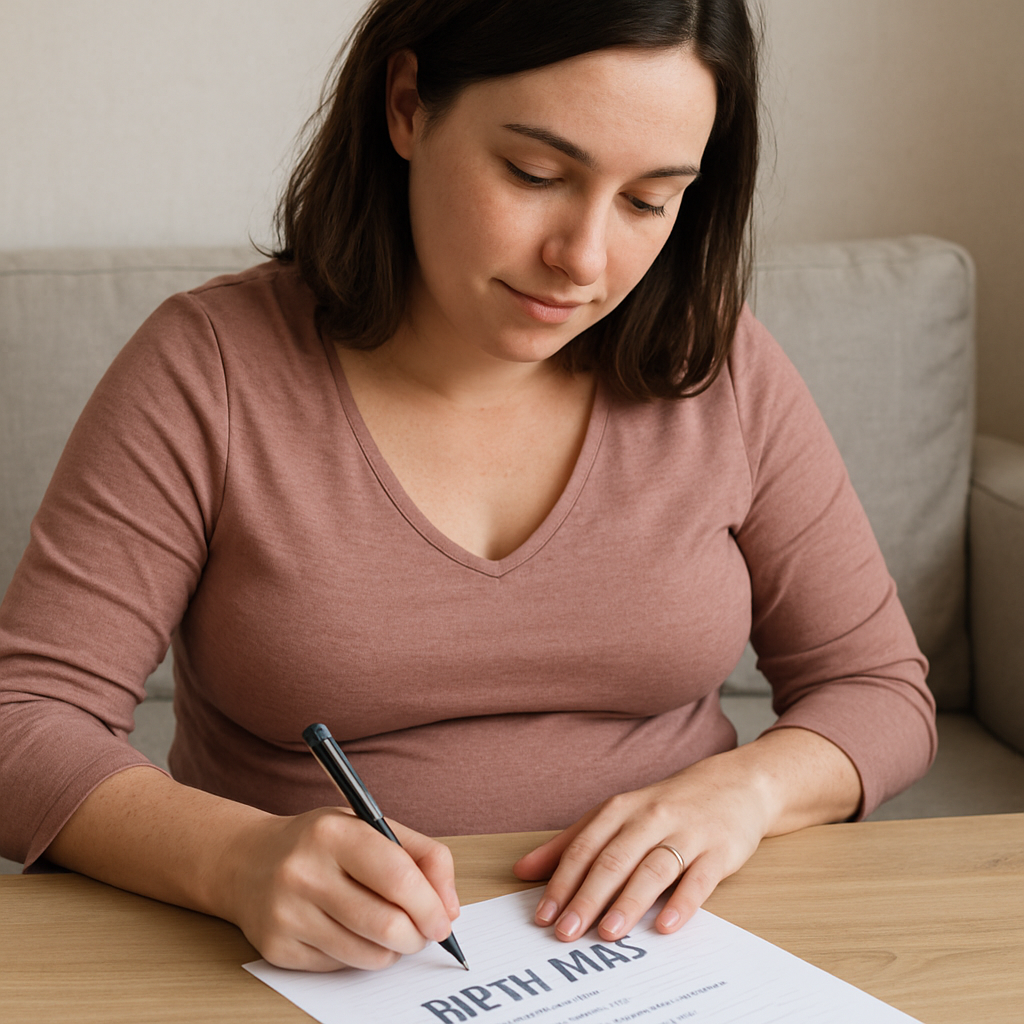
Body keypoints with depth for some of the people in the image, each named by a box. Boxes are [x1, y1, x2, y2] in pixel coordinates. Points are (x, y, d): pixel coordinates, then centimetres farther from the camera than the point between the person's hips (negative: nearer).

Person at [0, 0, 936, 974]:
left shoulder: (720, 374, -1)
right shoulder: (208, 372, -10)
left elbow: (882, 690, 6)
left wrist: (745, 786, -16)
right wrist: (240, 859, -31)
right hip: (321, 971, -1)